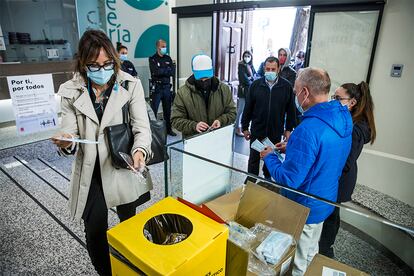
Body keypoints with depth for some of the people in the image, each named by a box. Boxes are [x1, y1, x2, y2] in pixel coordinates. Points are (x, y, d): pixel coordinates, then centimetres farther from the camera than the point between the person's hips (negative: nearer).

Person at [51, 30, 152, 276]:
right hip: (91, 172, 0)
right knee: (95, 232, 5)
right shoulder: (70, 91, -4)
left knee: (129, 224, 21)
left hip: (124, 168, 0)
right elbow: (71, 134, -4)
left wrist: (140, 150, -33)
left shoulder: (131, 85, -8)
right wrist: (66, 143, -28)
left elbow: (142, 126, -12)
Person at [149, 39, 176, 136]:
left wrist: (161, 71, -12)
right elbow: (155, 72, -17)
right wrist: (167, 70, -6)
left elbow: (172, 72, 1)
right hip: (157, 87, -5)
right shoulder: (152, 59, -2)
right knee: (153, 110, -4)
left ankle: (168, 129, 22)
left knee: (168, 109, 12)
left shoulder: (168, 58, 12)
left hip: (167, 87, 5)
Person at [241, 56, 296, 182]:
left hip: (276, 131, 0)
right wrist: (245, 127, 2)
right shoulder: (256, 85, -4)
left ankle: (267, 179, 38)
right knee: (254, 158, 10)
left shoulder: (286, 86, -5)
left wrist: (289, 129, 2)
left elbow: (291, 110, 1)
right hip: (257, 130, 0)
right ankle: (250, 181, 26)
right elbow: (248, 108, 0)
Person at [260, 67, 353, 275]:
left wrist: (269, 157, -14)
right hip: (325, 202, 9)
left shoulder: (308, 129, -35)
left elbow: (289, 179, -30)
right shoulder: (342, 119, -4)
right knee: (311, 254, 33)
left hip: (303, 208, -8)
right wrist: (293, 148, 7)